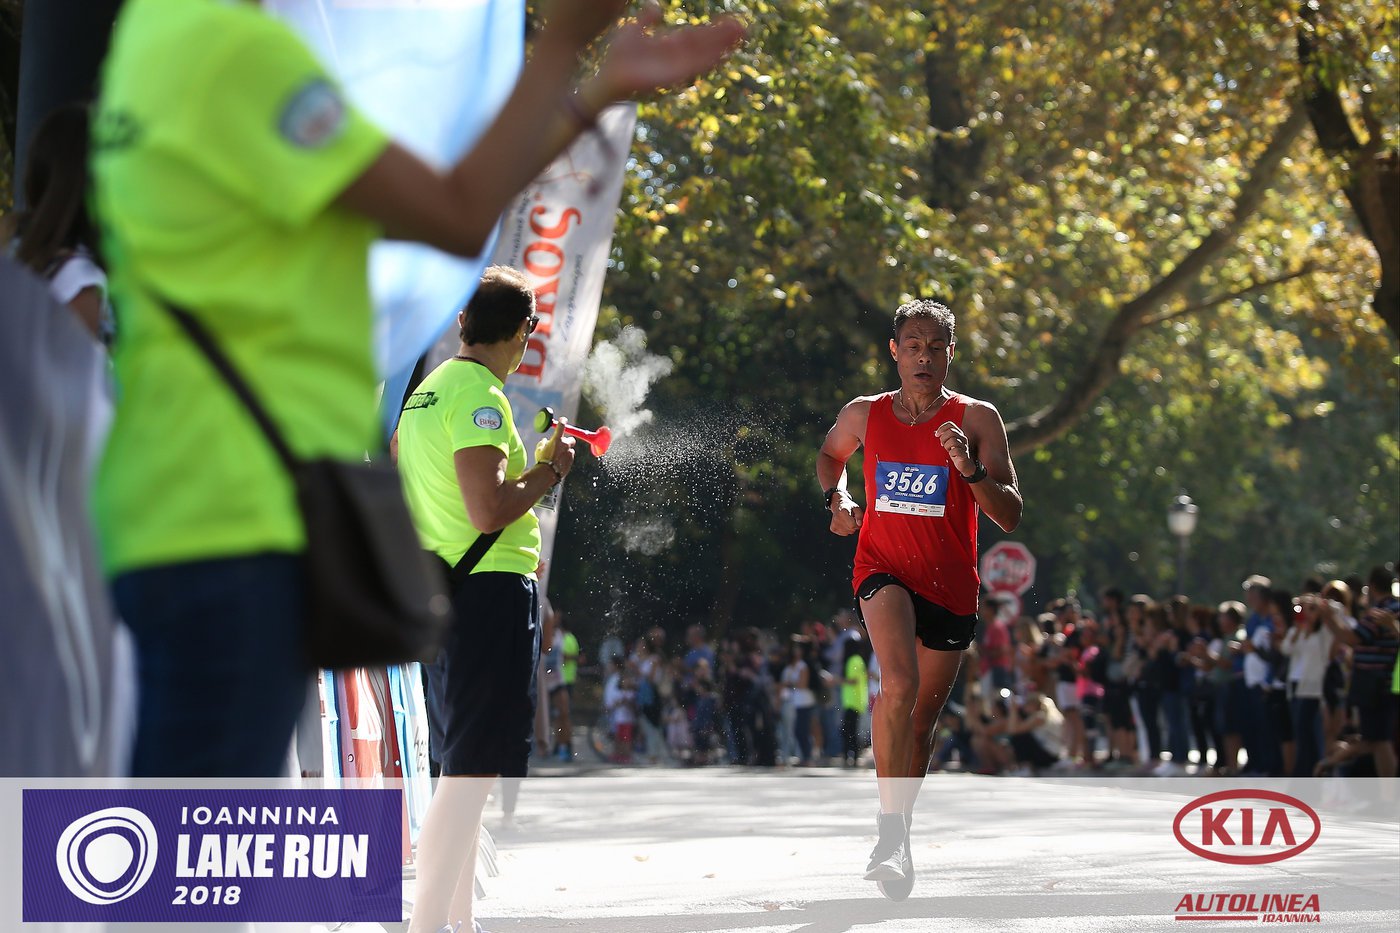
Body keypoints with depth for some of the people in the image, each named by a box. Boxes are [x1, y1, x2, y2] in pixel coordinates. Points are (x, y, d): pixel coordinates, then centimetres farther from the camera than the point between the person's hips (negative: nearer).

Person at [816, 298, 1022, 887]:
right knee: (899, 685, -28)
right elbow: (830, 454, 27)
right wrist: (837, 497, 7)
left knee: (921, 722, 13)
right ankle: (892, 835, -31)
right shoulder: (864, 414, 3)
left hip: (951, 584, 1)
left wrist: (971, 471, -24)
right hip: (884, 569, -1)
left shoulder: (977, 419, -3)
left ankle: (898, 826, 35)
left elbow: (1011, 517, -7)